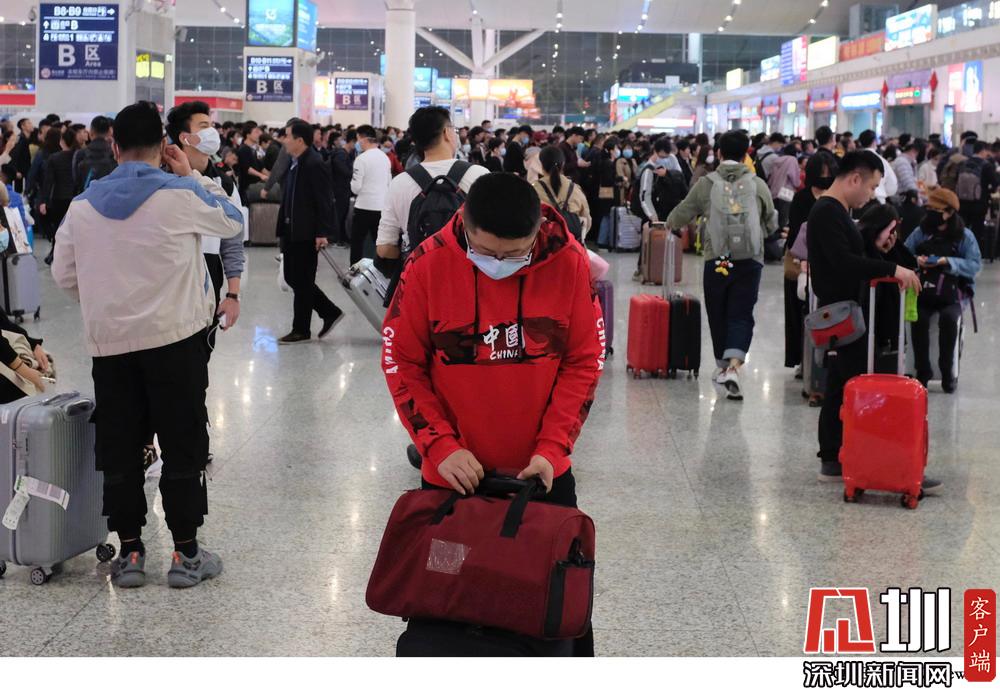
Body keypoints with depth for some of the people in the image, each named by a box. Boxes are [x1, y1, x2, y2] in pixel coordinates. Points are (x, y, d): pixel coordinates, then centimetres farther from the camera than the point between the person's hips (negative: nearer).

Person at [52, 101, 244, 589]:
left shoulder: (83, 205, 2)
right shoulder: (181, 195, -9)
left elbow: (64, 275, 9)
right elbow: (233, 221, 8)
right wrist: (191, 175, 14)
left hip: (108, 343, 3)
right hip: (174, 338, -3)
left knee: (119, 451, 10)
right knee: (183, 448, 6)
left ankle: (129, 553, 15)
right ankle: (185, 553, 9)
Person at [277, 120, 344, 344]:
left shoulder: (315, 164, -16)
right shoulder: (295, 164, 12)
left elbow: (324, 201, -18)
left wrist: (322, 233, -21)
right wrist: (282, 229, 15)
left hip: (307, 233, -9)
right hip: (292, 231, 9)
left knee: (302, 281, 0)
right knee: (292, 278, 13)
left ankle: (301, 330, 11)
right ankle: (330, 312, 23)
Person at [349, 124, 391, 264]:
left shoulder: (361, 158, -13)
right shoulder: (385, 157, 7)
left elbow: (356, 188, -14)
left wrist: (352, 180, 6)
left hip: (365, 206, -6)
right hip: (382, 206, 6)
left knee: (357, 242, 5)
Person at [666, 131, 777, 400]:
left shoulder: (706, 184, 1)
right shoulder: (758, 184, 2)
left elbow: (679, 217, 10)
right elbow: (772, 224, 11)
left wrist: (669, 224, 32)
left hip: (716, 260, 0)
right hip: (750, 260, 0)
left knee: (718, 315, 14)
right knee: (741, 315, -1)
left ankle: (723, 365, 26)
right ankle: (734, 365, -20)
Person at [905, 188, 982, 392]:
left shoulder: (965, 236, 1)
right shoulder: (921, 232, 7)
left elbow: (975, 265, -8)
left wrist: (948, 262, -20)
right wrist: (915, 260, -17)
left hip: (954, 292, -2)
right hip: (923, 290, 2)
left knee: (948, 318, -33)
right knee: (919, 318, -29)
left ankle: (947, 372, -18)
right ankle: (922, 371, -16)